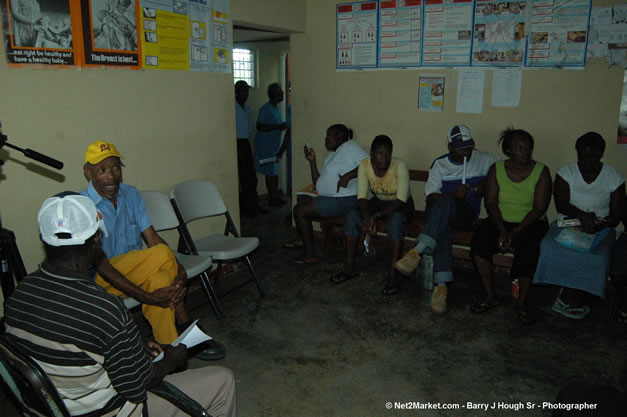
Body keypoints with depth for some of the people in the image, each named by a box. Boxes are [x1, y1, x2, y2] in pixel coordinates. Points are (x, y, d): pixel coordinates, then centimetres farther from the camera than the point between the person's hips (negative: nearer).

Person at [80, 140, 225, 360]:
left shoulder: (131, 194, 1)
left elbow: (153, 239, -3)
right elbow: (102, 266, -23)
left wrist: (179, 272, -22)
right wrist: (147, 297, -31)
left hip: (134, 272, 5)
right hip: (101, 282, -5)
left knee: (161, 280, -31)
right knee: (163, 254, -30)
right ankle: (185, 326, -15)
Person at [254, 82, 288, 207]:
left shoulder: (276, 109, 14)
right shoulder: (266, 109, -15)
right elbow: (260, 127, -21)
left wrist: (283, 126, 8)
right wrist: (278, 126, -23)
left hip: (275, 144, 9)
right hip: (266, 145, -9)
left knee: (275, 171, 13)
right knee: (270, 172, -4)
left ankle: (276, 196, 21)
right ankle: (272, 198, 4)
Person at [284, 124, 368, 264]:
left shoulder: (349, 146, -7)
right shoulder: (331, 156, 21)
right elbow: (318, 182, 17)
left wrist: (348, 175, -27)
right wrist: (312, 161, 10)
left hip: (345, 200, -11)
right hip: (331, 198, 11)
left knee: (299, 210, -10)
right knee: (302, 201, 22)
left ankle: (310, 254, -2)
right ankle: (304, 239, 31)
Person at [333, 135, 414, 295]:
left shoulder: (399, 166, -26)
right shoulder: (365, 165, -16)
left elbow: (401, 200, -30)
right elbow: (361, 197, -17)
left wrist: (376, 216, -41)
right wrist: (367, 217, -37)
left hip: (400, 204, -3)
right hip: (379, 201, 4)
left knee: (395, 220, -37)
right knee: (352, 215, -22)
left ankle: (393, 276, -34)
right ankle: (349, 268, -13)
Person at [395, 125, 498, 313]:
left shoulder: (486, 160, 10)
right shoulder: (439, 164, 9)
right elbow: (431, 197, 1)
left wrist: (486, 185, 3)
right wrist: (453, 194, -20)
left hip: (466, 215, -1)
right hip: (438, 210, 1)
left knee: (446, 203, -38)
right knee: (443, 229, -38)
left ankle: (418, 250, -48)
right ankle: (441, 285, -44)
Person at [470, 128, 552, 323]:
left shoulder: (541, 172, -3)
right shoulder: (496, 169, 2)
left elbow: (539, 208, -10)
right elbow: (491, 203, -4)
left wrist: (515, 232, -21)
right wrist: (502, 230, -19)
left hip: (530, 222, -2)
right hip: (500, 220, 2)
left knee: (528, 245, -34)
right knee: (479, 240, -27)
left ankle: (521, 302, -18)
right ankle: (490, 296, -14)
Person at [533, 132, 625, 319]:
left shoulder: (614, 177, 1)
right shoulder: (565, 173, 2)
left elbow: (616, 214, -3)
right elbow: (561, 205, -9)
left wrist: (600, 225, -25)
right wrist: (581, 215, -29)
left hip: (600, 228, 0)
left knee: (597, 256, -32)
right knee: (550, 247, -30)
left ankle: (568, 297, -7)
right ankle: (576, 299, -10)